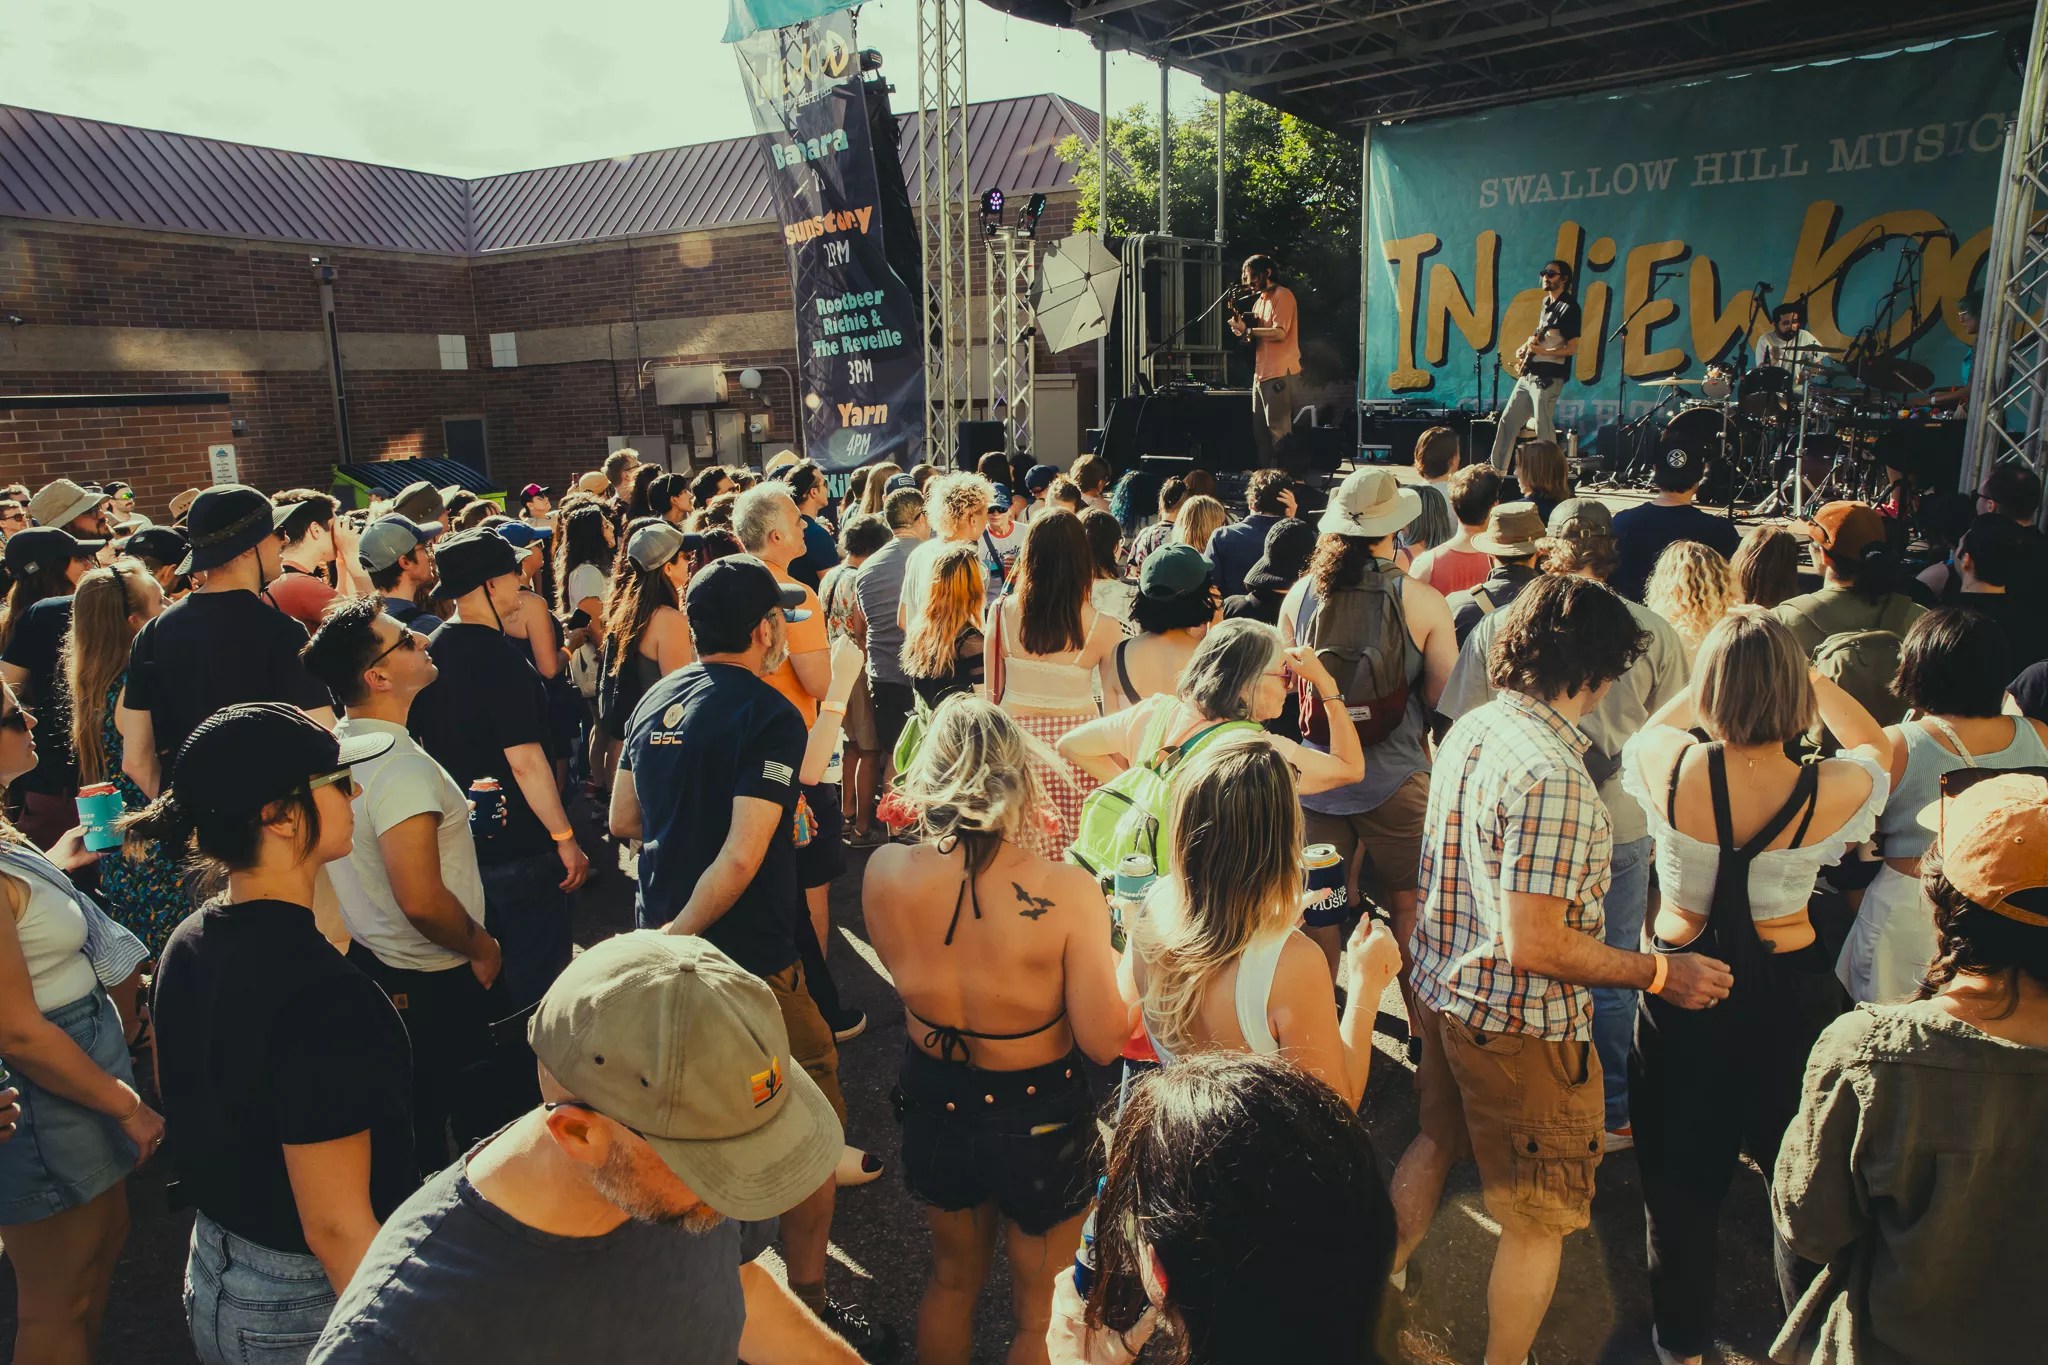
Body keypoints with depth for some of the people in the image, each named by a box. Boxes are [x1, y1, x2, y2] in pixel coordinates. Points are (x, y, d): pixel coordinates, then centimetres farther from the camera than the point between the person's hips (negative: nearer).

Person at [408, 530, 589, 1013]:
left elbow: (427, 745, 14)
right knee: (535, 977, 5)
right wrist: (565, 838, -17)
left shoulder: (433, 652, 4)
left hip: (457, 842, 9)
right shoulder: (500, 656, -21)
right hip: (518, 847, -8)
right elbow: (525, 761, -24)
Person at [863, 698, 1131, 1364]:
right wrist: (1117, 960, -4)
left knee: (952, 1278, 32)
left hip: (936, 1107, 3)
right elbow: (1102, 1042, -21)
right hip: (1040, 1117, -3)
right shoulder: (1067, 891, -29)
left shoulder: (885, 872, -19)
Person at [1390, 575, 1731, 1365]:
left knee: (1438, 1142, 31)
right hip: (1520, 1025, -9)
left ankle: (1384, 1280, 47)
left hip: (1443, 984, 9)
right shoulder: (1550, 776, -28)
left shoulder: (1469, 729, -1)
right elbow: (1533, 946, -28)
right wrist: (1662, 974, -18)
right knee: (1538, 1218, 12)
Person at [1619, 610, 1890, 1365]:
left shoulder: (1667, 766, -22)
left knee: (1680, 1176, 19)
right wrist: (1809, 675, 4)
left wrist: (1708, 678, 8)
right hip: (1791, 992, 0)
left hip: (1682, 987, 0)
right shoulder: (1836, 790, -20)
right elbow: (1879, 747, 6)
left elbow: (1646, 730, 5)